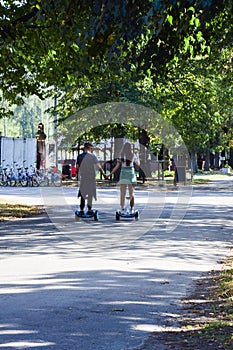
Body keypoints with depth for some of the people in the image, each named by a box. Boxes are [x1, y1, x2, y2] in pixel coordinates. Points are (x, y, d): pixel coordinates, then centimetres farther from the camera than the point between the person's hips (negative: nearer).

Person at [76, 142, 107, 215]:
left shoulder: (79, 156, 2)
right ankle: (89, 210, 6)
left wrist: (78, 175, 16)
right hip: (91, 177, -3)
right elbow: (98, 166, -10)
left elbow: (77, 168, 4)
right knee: (90, 193, 6)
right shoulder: (92, 156, -8)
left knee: (83, 193, 9)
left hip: (82, 177, 3)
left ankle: (81, 210, 6)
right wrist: (103, 174, -6)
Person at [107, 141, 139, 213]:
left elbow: (117, 167, -8)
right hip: (131, 174, 2)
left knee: (122, 193, 0)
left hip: (123, 174, -2)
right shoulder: (133, 155, 2)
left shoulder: (121, 156, -4)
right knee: (131, 193, 5)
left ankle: (122, 210, -6)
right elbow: (138, 164, 17)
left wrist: (110, 174, -1)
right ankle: (132, 209, -1)